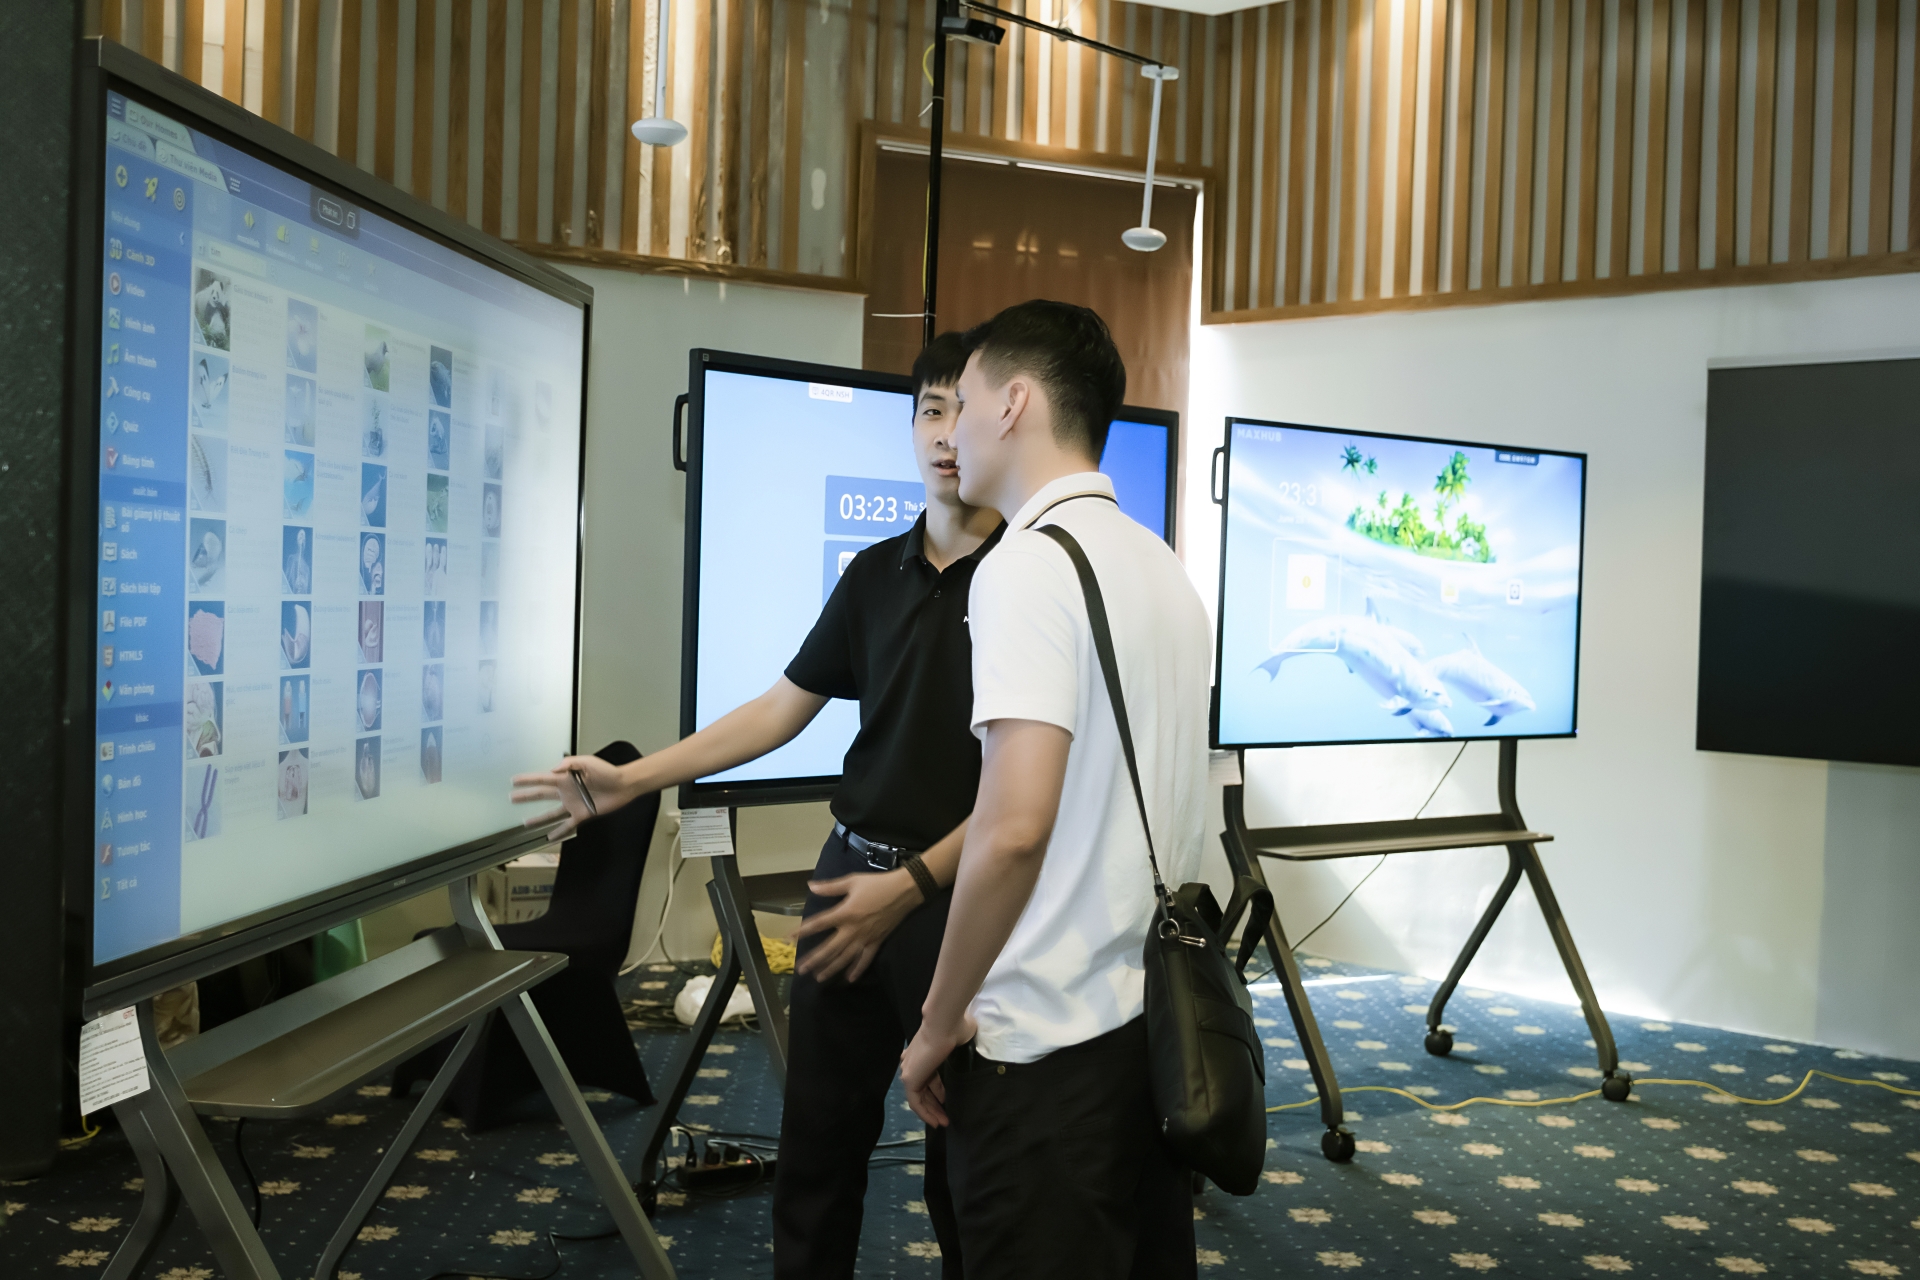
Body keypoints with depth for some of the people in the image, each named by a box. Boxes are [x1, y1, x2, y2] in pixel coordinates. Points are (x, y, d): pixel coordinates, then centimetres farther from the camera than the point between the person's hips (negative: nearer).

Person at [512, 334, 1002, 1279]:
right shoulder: (874, 573, 9)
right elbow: (781, 710, 12)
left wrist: (914, 883, -20)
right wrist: (632, 780, 7)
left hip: (961, 896, -5)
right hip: (850, 876, 5)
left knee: (963, 1158, 9)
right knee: (817, 1140, 13)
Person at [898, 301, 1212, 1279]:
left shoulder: (1027, 564, -16)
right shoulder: (1162, 567, 11)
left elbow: (1013, 827, -26)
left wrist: (940, 1021, -13)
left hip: (1046, 1043, -8)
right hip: (1159, 1015, 9)